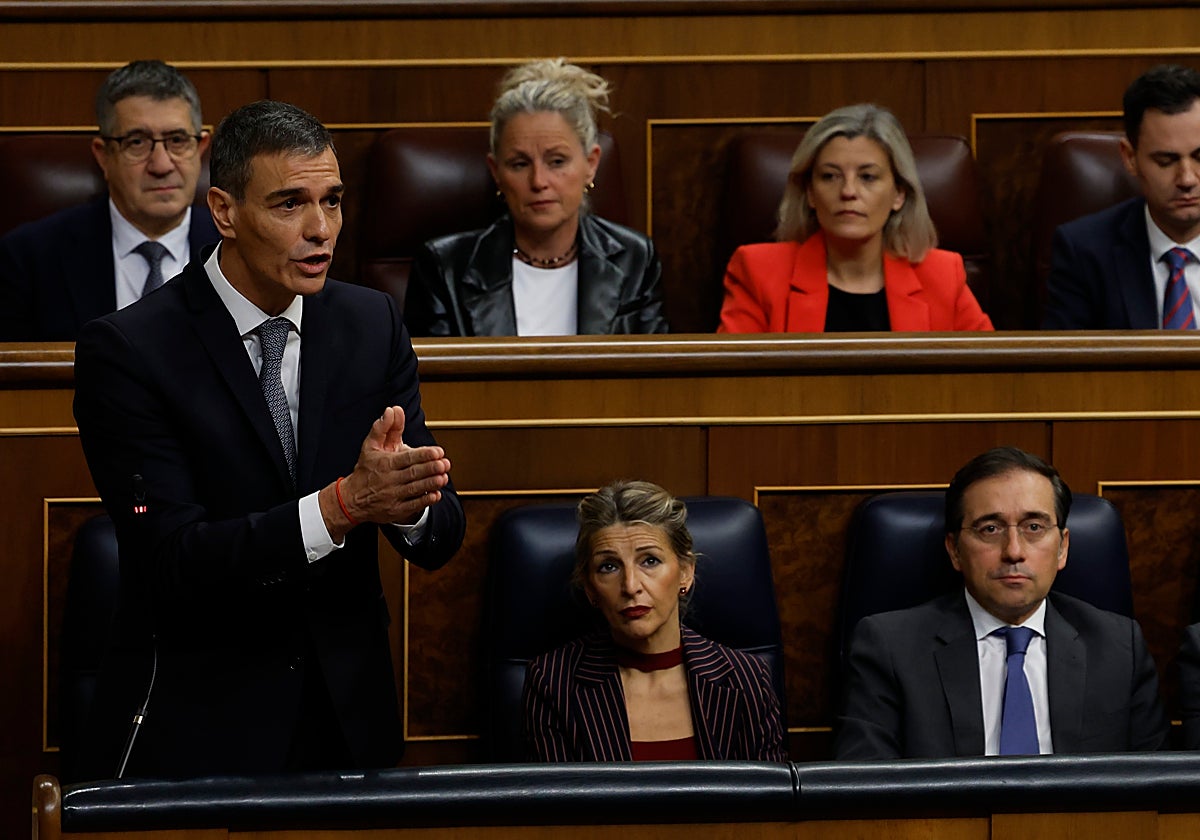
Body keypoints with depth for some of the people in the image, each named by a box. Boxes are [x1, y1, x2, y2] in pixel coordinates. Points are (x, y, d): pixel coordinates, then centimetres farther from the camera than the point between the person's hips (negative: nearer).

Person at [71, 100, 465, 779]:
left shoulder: (373, 325, 2)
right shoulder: (128, 349, -12)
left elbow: (440, 538, -1)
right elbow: (175, 558, -21)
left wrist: (407, 500, -26)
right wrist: (345, 502, -32)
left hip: (349, 719, 4)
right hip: (195, 732, -4)